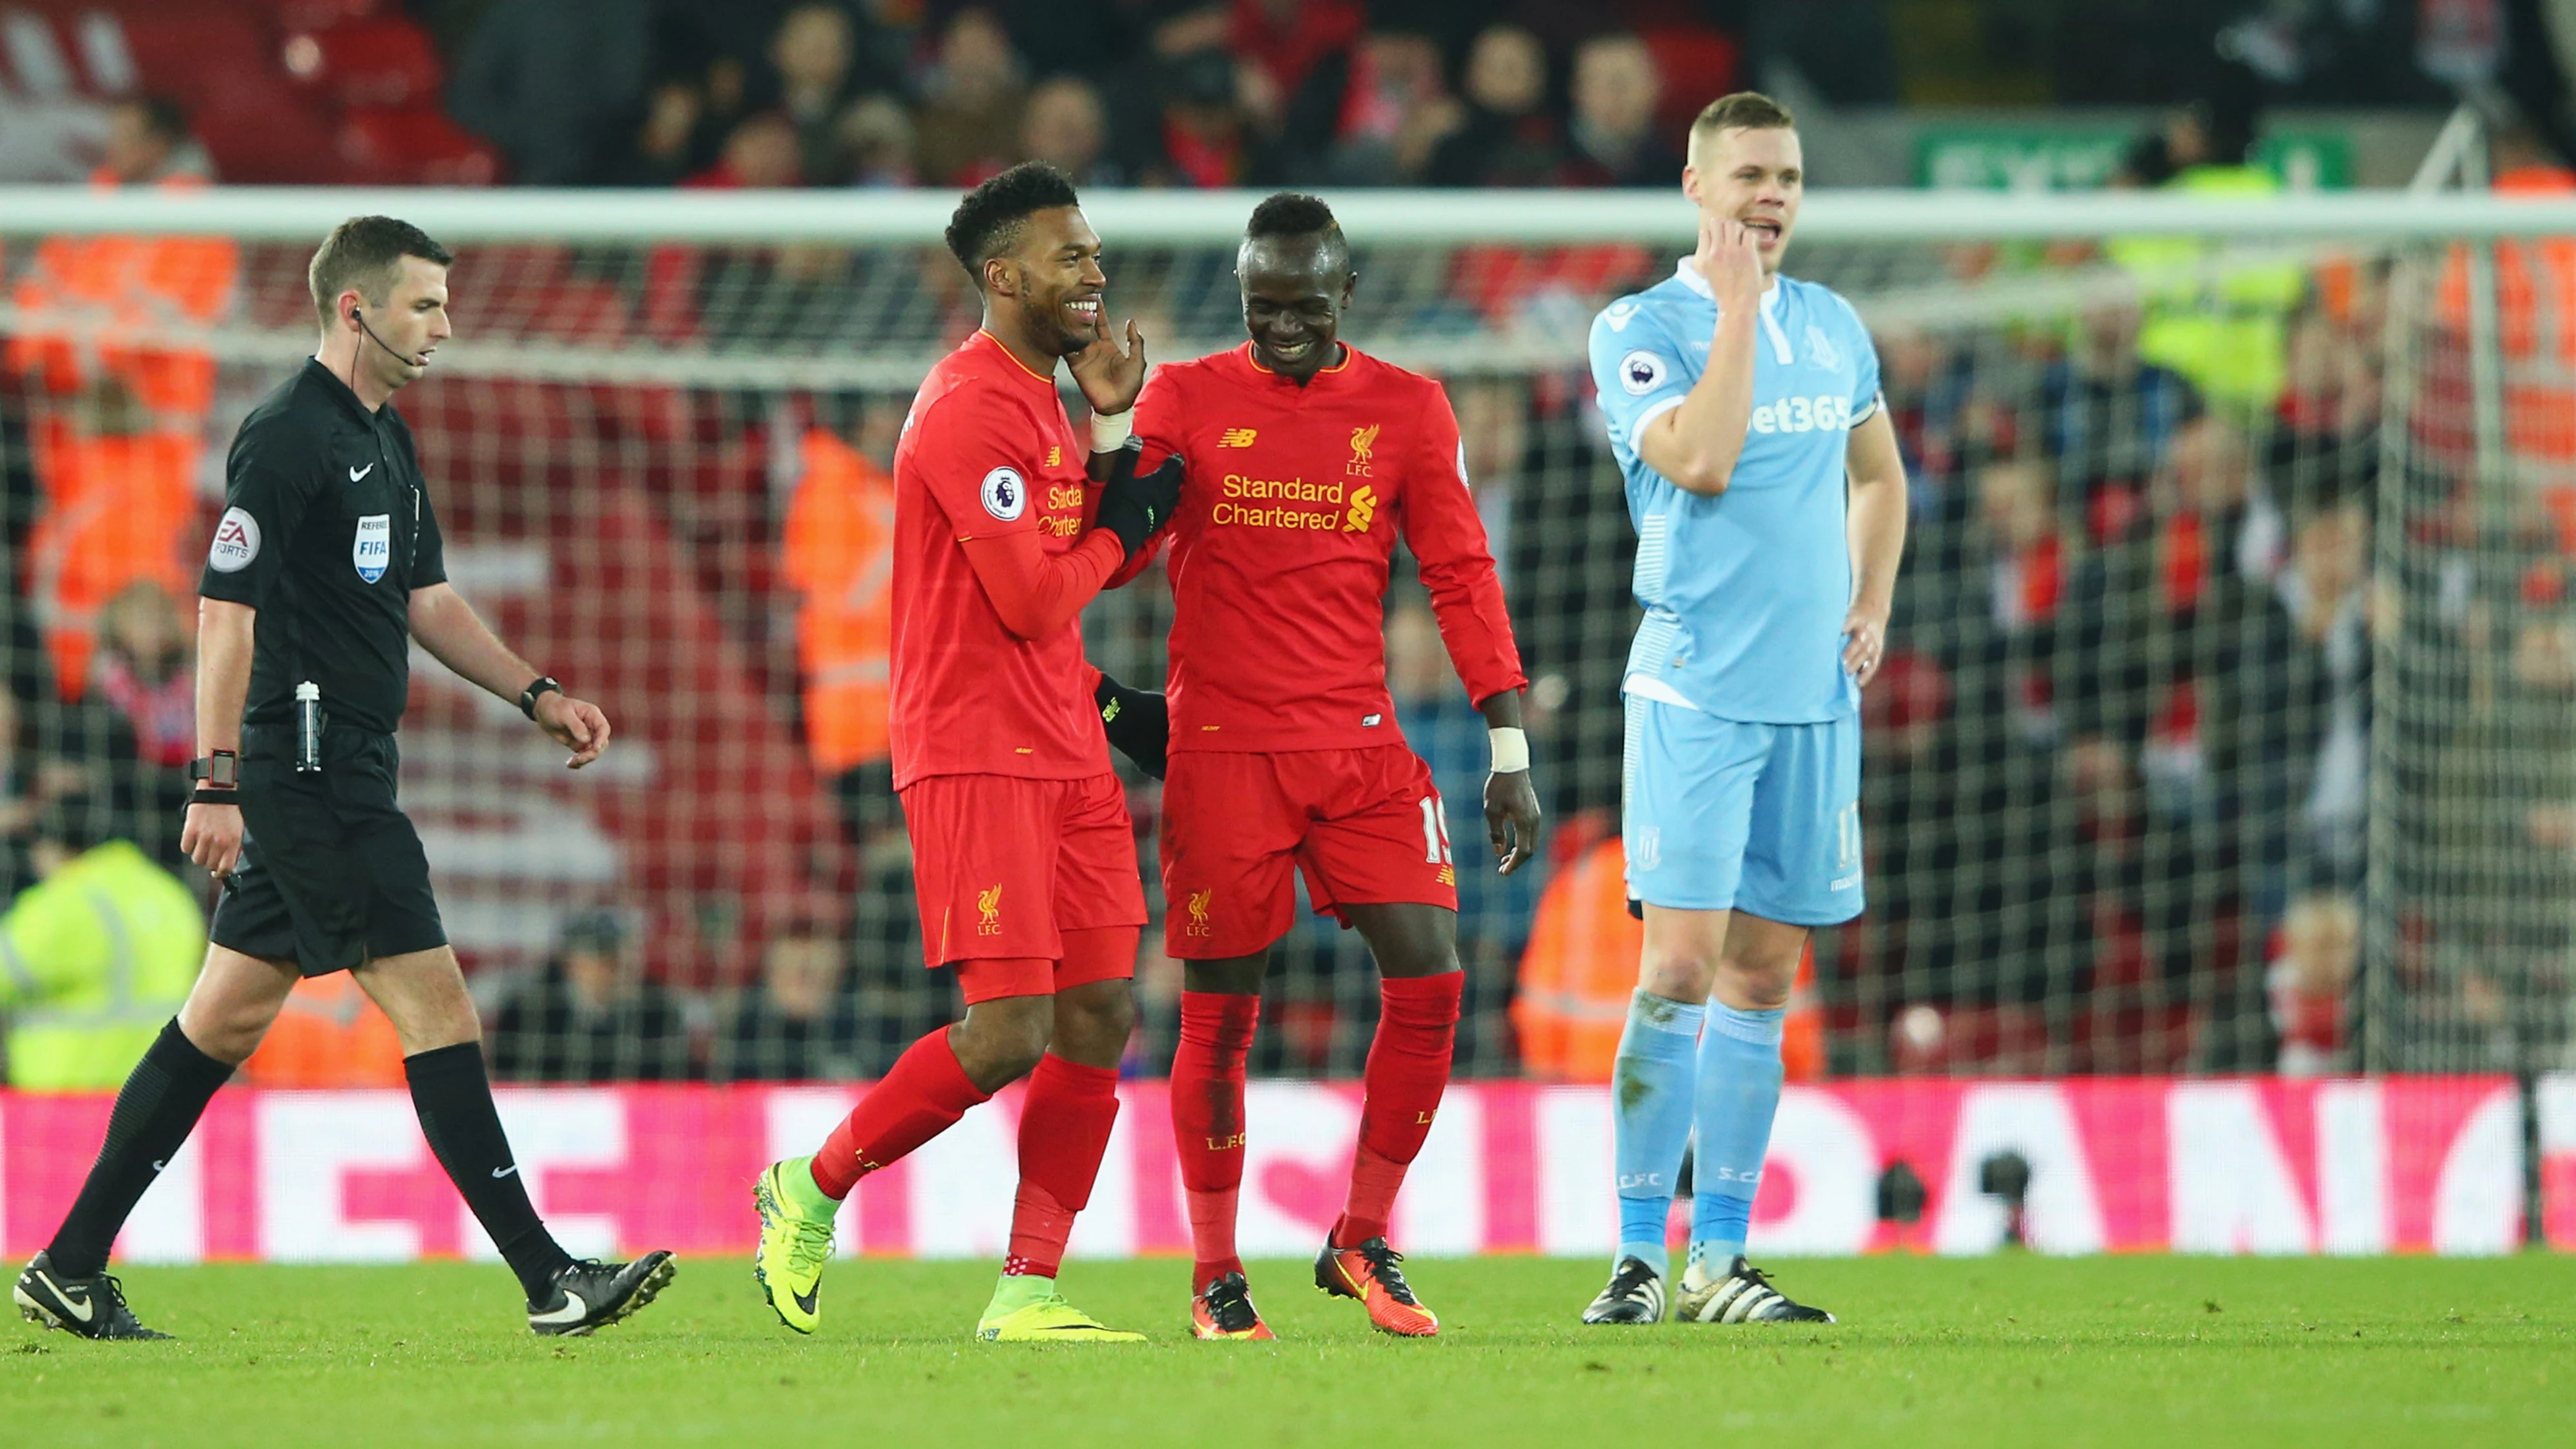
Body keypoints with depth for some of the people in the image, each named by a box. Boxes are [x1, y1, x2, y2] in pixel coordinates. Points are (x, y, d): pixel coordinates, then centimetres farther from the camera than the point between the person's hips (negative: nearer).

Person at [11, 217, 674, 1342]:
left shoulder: (384, 439, 17)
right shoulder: (287, 438, -14)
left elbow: (426, 600, 24)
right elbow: (225, 611, -17)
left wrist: (537, 695, 13)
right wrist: (218, 782, -22)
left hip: (340, 774, 10)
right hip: (312, 772, -10)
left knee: (225, 1021, 12)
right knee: (434, 1003, -10)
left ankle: (72, 1270, 15)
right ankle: (550, 1281, -10)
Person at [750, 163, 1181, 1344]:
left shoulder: (1037, 398, 17)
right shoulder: (970, 408, -15)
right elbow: (1030, 599, -20)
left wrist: (1113, 428, 10)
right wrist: (1120, 528, -3)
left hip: (1065, 750, 10)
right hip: (975, 754, -10)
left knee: (1101, 1015, 2)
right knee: (1009, 1035, -13)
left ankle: (1028, 1289, 4)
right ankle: (810, 1190, 7)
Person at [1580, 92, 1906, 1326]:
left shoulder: (1833, 329, 13)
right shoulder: (1639, 329, -4)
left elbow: (1878, 477, 27)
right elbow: (1702, 461, -20)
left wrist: (1871, 609, 13)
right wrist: (1738, 306, -15)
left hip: (1815, 694, 5)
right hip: (1696, 692, -5)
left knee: (1762, 978, 6)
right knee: (1682, 968, -12)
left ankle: (1719, 1262, 9)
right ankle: (1641, 1255, -7)